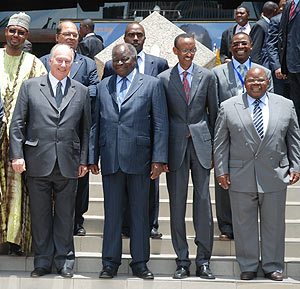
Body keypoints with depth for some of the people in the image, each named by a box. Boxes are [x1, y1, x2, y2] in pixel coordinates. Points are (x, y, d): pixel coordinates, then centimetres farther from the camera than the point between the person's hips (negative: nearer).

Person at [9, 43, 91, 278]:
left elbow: (86, 128, 9)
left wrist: (84, 160, 4)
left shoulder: (81, 91, 10)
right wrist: (17, 155, -4)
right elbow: (17, 124, 3)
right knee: (40, 214, 7)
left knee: (65, 215, 7)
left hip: (68, 164, 1)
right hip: (38, 162, -1)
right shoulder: (30, 87, 6)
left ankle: (64, 261, 19)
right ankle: (43, 261, 18)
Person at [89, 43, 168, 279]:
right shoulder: (103, 86, 14)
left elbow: (160, 124, 0)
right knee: (112, 212, 5)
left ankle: (140, 263, 15)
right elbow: (96, 124, 15)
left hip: (139, 159, -2)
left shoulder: (152, 85, 5)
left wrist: (159, 159, -7)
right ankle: (110, 263, 15)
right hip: (110, 159, 2)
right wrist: (93, 156, 8)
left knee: (140, 213, 5)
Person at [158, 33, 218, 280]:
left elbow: (214, 112, 10)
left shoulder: (207, 76, 7)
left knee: (203, 201, 0)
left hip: (201, 144, 0)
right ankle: (182, 261, 12)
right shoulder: (164, 78, 5)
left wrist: (213, 146, 4)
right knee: (177, 203, 3)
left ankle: (204, 260, 10)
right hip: (176, 145, 0)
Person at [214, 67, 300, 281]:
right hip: (240, 177, -1)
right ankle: (248, 266, 19)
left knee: (274, 223, 9)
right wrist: (221, 170, -2)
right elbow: (220, 142, 3)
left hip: (275, 175, 1)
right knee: (244, 223, 6)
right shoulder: (228, 107, 2)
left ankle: (273, 266, 23)